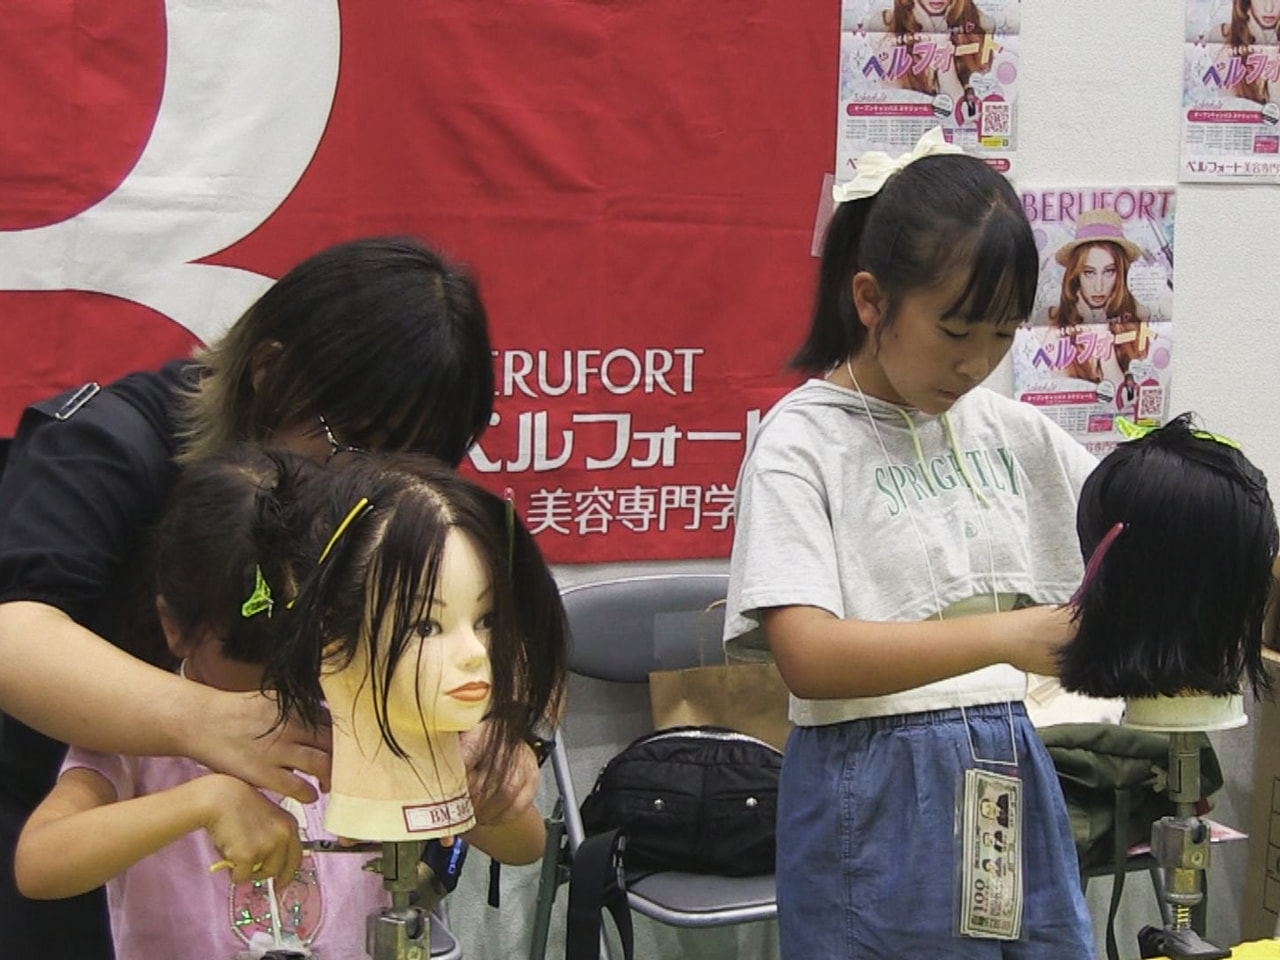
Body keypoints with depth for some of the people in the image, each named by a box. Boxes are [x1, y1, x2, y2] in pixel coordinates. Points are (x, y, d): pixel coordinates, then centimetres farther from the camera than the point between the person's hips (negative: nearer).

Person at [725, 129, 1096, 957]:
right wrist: (1005, 636, -29)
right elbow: (809, 657, -20)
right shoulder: (802, 442, -10)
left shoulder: (1009, 430, 6)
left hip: (1012, 784, 6)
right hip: (874, 804, -5)